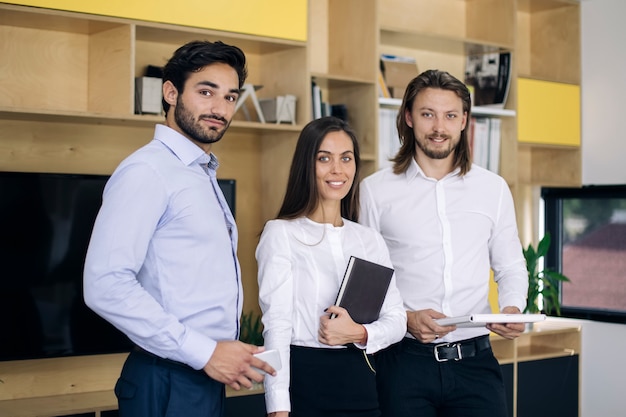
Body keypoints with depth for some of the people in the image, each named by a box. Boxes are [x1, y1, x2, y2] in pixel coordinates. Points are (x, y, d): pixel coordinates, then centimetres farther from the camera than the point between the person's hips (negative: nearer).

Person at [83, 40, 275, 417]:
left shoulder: (204, 175, 15)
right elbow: (107, 284, -23)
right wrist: (205, 352, -21)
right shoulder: (147, 171, -13)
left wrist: (228, 356, 9)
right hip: (169, 384, -8)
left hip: (208, 378, 8)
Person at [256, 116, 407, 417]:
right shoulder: (281, 233, -5)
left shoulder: (370, 240, 10)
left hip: (361, 384, 5)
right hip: (305, 381, -4)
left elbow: (396, 319, 6)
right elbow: (276, 325, -11)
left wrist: (359, 333, -14)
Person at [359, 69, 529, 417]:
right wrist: (405, 319, -12)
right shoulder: (376, 190, 1)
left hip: (474, 360, 2)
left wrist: (512, 309, -5)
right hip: (405, 359, -1)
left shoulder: (493, 188, 8)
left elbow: (511, 267, 14)